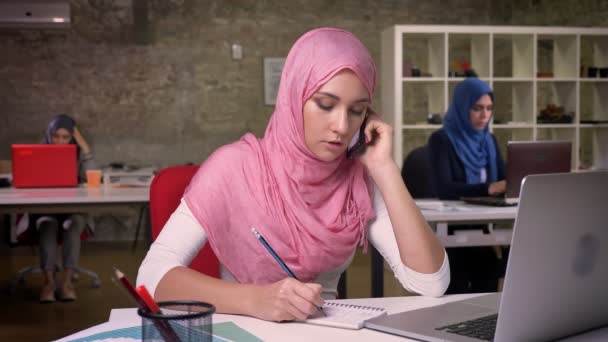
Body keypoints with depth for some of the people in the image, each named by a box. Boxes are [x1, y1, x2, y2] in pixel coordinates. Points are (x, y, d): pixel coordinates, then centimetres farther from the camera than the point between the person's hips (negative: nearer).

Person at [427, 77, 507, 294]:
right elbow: (443, 188, -19)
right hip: (450, 228, -5)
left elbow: (504, 180, 8)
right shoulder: (441, 140, -6)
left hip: (484, 225, 5)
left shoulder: (489, 141, 14)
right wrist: (488, 188, -31)